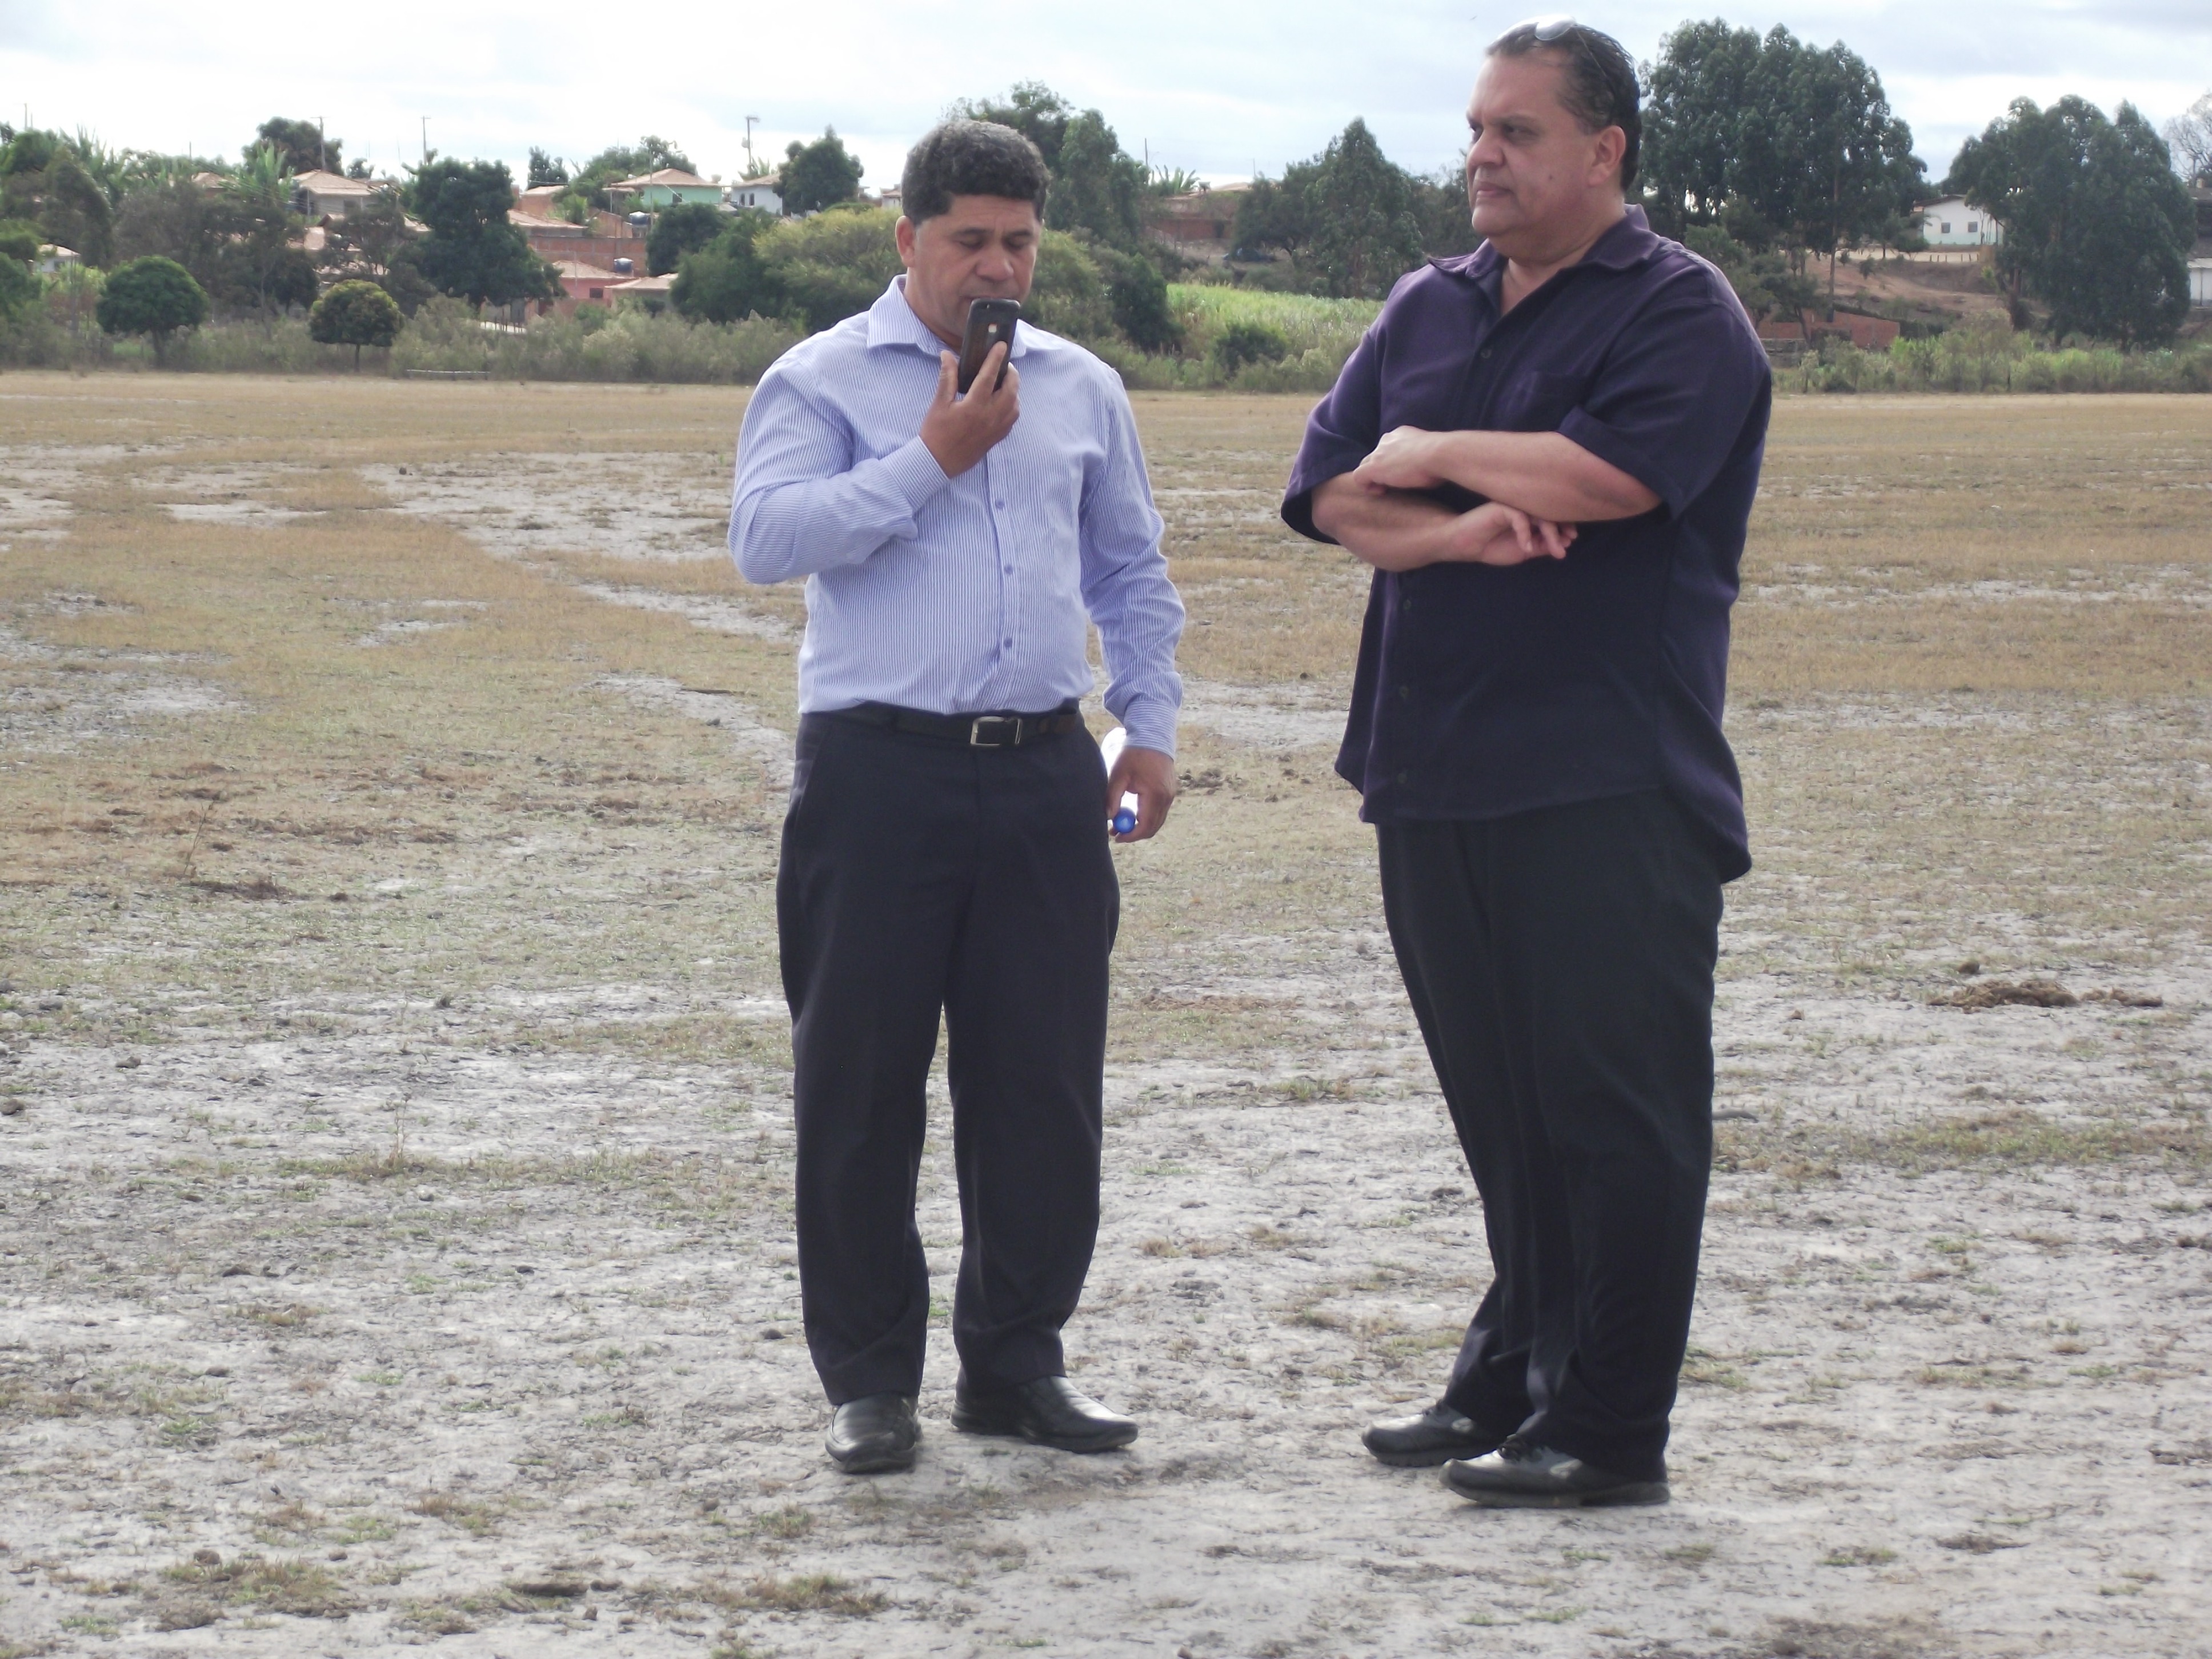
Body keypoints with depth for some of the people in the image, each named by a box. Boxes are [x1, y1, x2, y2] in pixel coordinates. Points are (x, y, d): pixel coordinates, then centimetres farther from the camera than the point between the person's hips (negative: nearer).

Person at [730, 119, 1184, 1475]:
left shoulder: (1084, 391, 16)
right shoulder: (822, 382, 1)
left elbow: (1132, 573, 25)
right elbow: (769, 537, -14)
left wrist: (1153, 727, 16)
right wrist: (933, 458, -13)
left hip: (1044, 777, 4)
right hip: (880, 774, -4)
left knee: (1046, 1081, 5)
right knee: (862, 1085, 0)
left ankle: (1016, 1360, 17)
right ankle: (871, 1378, 8)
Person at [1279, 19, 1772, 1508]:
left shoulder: (1681, 312, -4)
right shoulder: (1429, 310, 16)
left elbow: (1614, 470, -20)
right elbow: (1334, 493, 7)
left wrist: (1434, 456, -5)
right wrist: (1458, 532, -13)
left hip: (1612, 787, -6)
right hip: (1435, 772, 6)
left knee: (1614, 1102, -4)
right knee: (1497, 1101, 13)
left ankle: (1607, 1428, -1)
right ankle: (1512, 1377, 23)